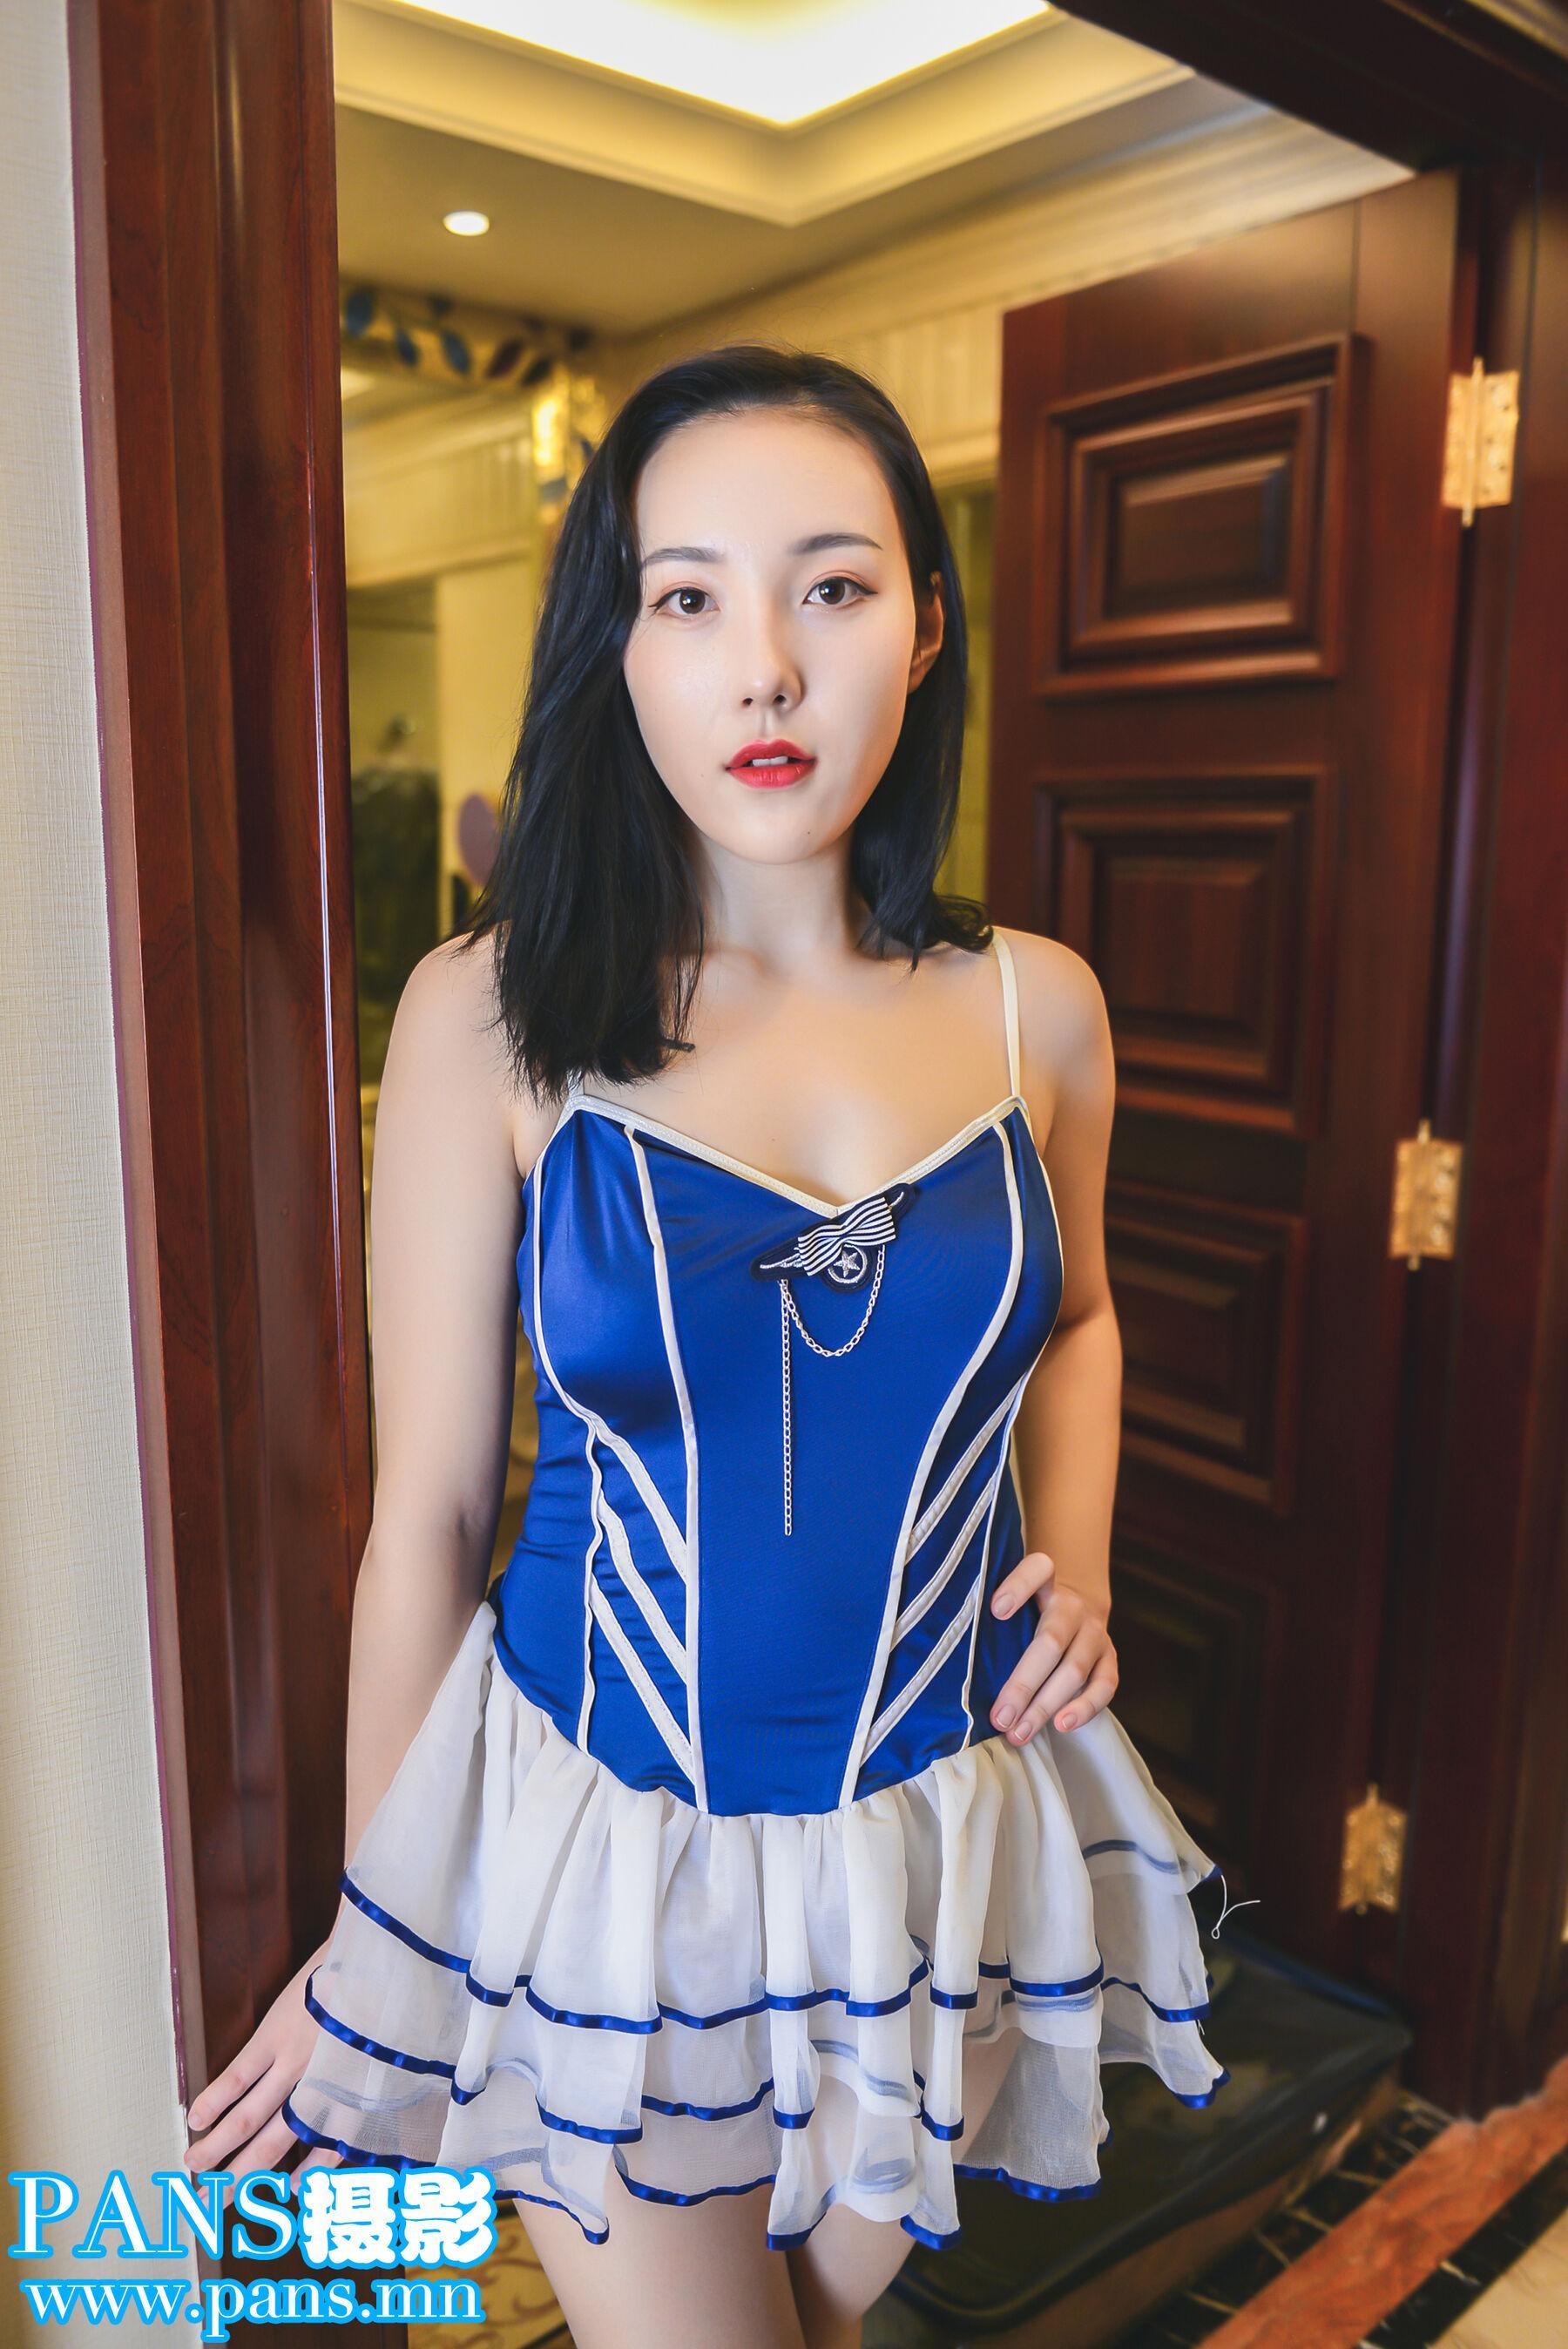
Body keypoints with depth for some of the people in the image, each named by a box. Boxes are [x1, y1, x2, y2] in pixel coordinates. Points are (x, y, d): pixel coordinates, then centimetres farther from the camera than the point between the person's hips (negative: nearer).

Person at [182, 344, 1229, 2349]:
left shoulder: (1035, 1006, -6)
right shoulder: (492, 1017, -15)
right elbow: (427, 1506, -9)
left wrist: (1078, 1556, -4)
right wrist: (373, 1941, 0)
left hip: (942, 1838, 3)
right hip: (603, 1842, -3)